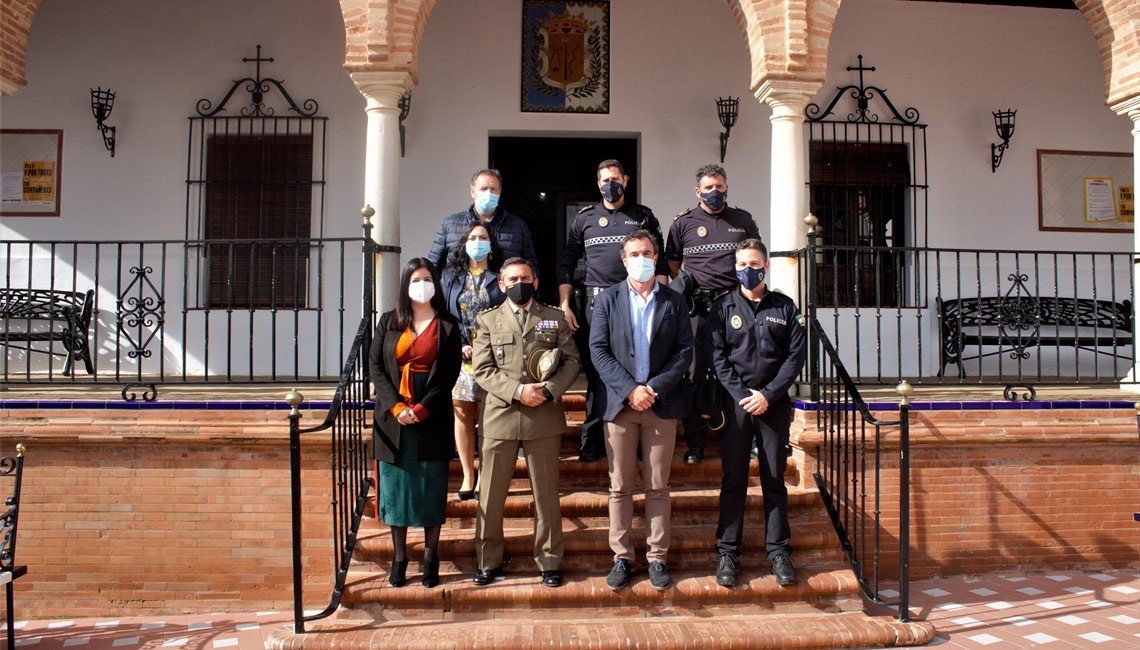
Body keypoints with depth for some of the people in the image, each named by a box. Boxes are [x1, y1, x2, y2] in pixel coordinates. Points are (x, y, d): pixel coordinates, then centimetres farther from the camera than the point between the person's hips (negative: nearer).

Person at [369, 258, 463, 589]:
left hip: (432, 419, -2)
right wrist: (395, 405, -10)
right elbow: (375, 365, 3)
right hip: (393, 418, 2)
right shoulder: (389, 322, 9)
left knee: (432, 487, 3)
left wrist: (422, 408, -13)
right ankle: (399, 557, 15)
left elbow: (449, 374, -2)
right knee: (395, 485, 5)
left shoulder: (447, 326, 4)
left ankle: (430, 557, 13)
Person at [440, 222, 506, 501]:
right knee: (462, 416, 3)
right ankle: (467, 478, 9)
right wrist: (459, 346, -7)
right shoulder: (450, 277, 11)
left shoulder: (500, 278, 6)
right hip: (460, 356, 2)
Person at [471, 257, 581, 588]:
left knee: (546, 494, 6)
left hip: (544, 417, 0)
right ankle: (488, 561, 18)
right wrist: (518, 391, -14)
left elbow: (571, 361, 5)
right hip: (500, 416, 0)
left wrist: (549, 390, -13)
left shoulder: (555, 319, 11)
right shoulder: (487, 321, 9)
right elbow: (483, 370, 0)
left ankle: (549, 562, 17)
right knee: (491, 496, 4)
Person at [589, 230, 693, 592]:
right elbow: (598, 349, -2)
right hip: (619, 402, 0)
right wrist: (629, 389, -13)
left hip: (662, 403, 0)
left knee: (658, 487, 6)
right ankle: (622, 558, 14)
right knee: (620, 487, 4)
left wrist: (655, 387, -11)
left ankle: (657, 558, 15)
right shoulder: (608, 300, 6)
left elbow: (685, 351, 2)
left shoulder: (674, 302, 8)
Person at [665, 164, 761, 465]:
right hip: (697, 308, -1)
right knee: (695, 373, 0)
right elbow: (671, 266, 13)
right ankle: (695, 442, 8)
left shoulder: (743, 221, 13)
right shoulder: (683, 223, 9)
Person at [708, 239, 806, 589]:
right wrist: (742, 395, -11)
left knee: (774, 479, 6)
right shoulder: (723, 307, 5)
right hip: (735, 402, -1)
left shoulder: (785, 307, 7)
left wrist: (768, 395, -8)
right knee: (733, 479, 2)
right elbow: (718, 357, 0)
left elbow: (796, 356, 2)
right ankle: (727, 552, 9)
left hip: (774, 403, 1)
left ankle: (779, 551, 15)